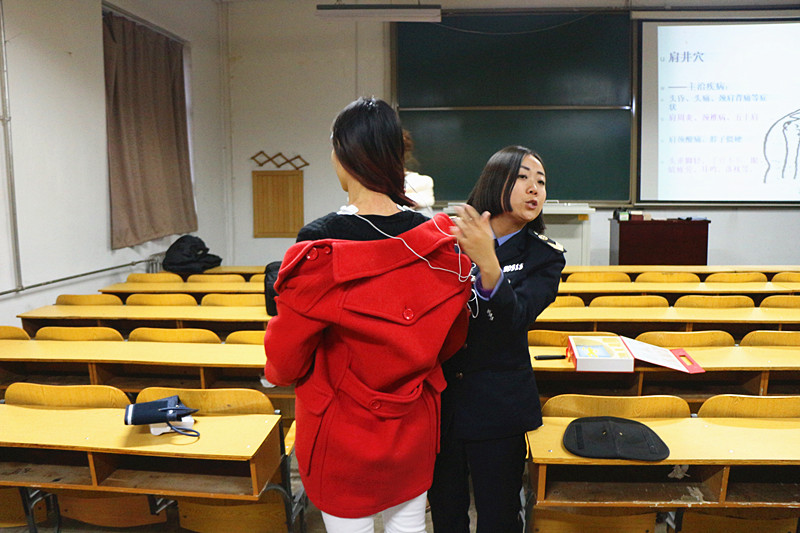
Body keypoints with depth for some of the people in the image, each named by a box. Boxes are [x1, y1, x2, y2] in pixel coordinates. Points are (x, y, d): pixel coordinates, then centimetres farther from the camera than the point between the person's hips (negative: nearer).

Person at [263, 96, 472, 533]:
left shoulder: (319, 246, -24)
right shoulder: (440, 241, -11)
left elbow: (285, 357, -14)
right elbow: (452, 339, 3)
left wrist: (276, 373, 10)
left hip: (342, 434, -4)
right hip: (414, 429, 4)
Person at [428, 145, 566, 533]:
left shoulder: (545, 256, -5)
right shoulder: (451, 237, -3)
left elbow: (516, 318, -24)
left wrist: (488, 266, -38)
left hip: (497, 405, -1)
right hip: (439, 396, 2)